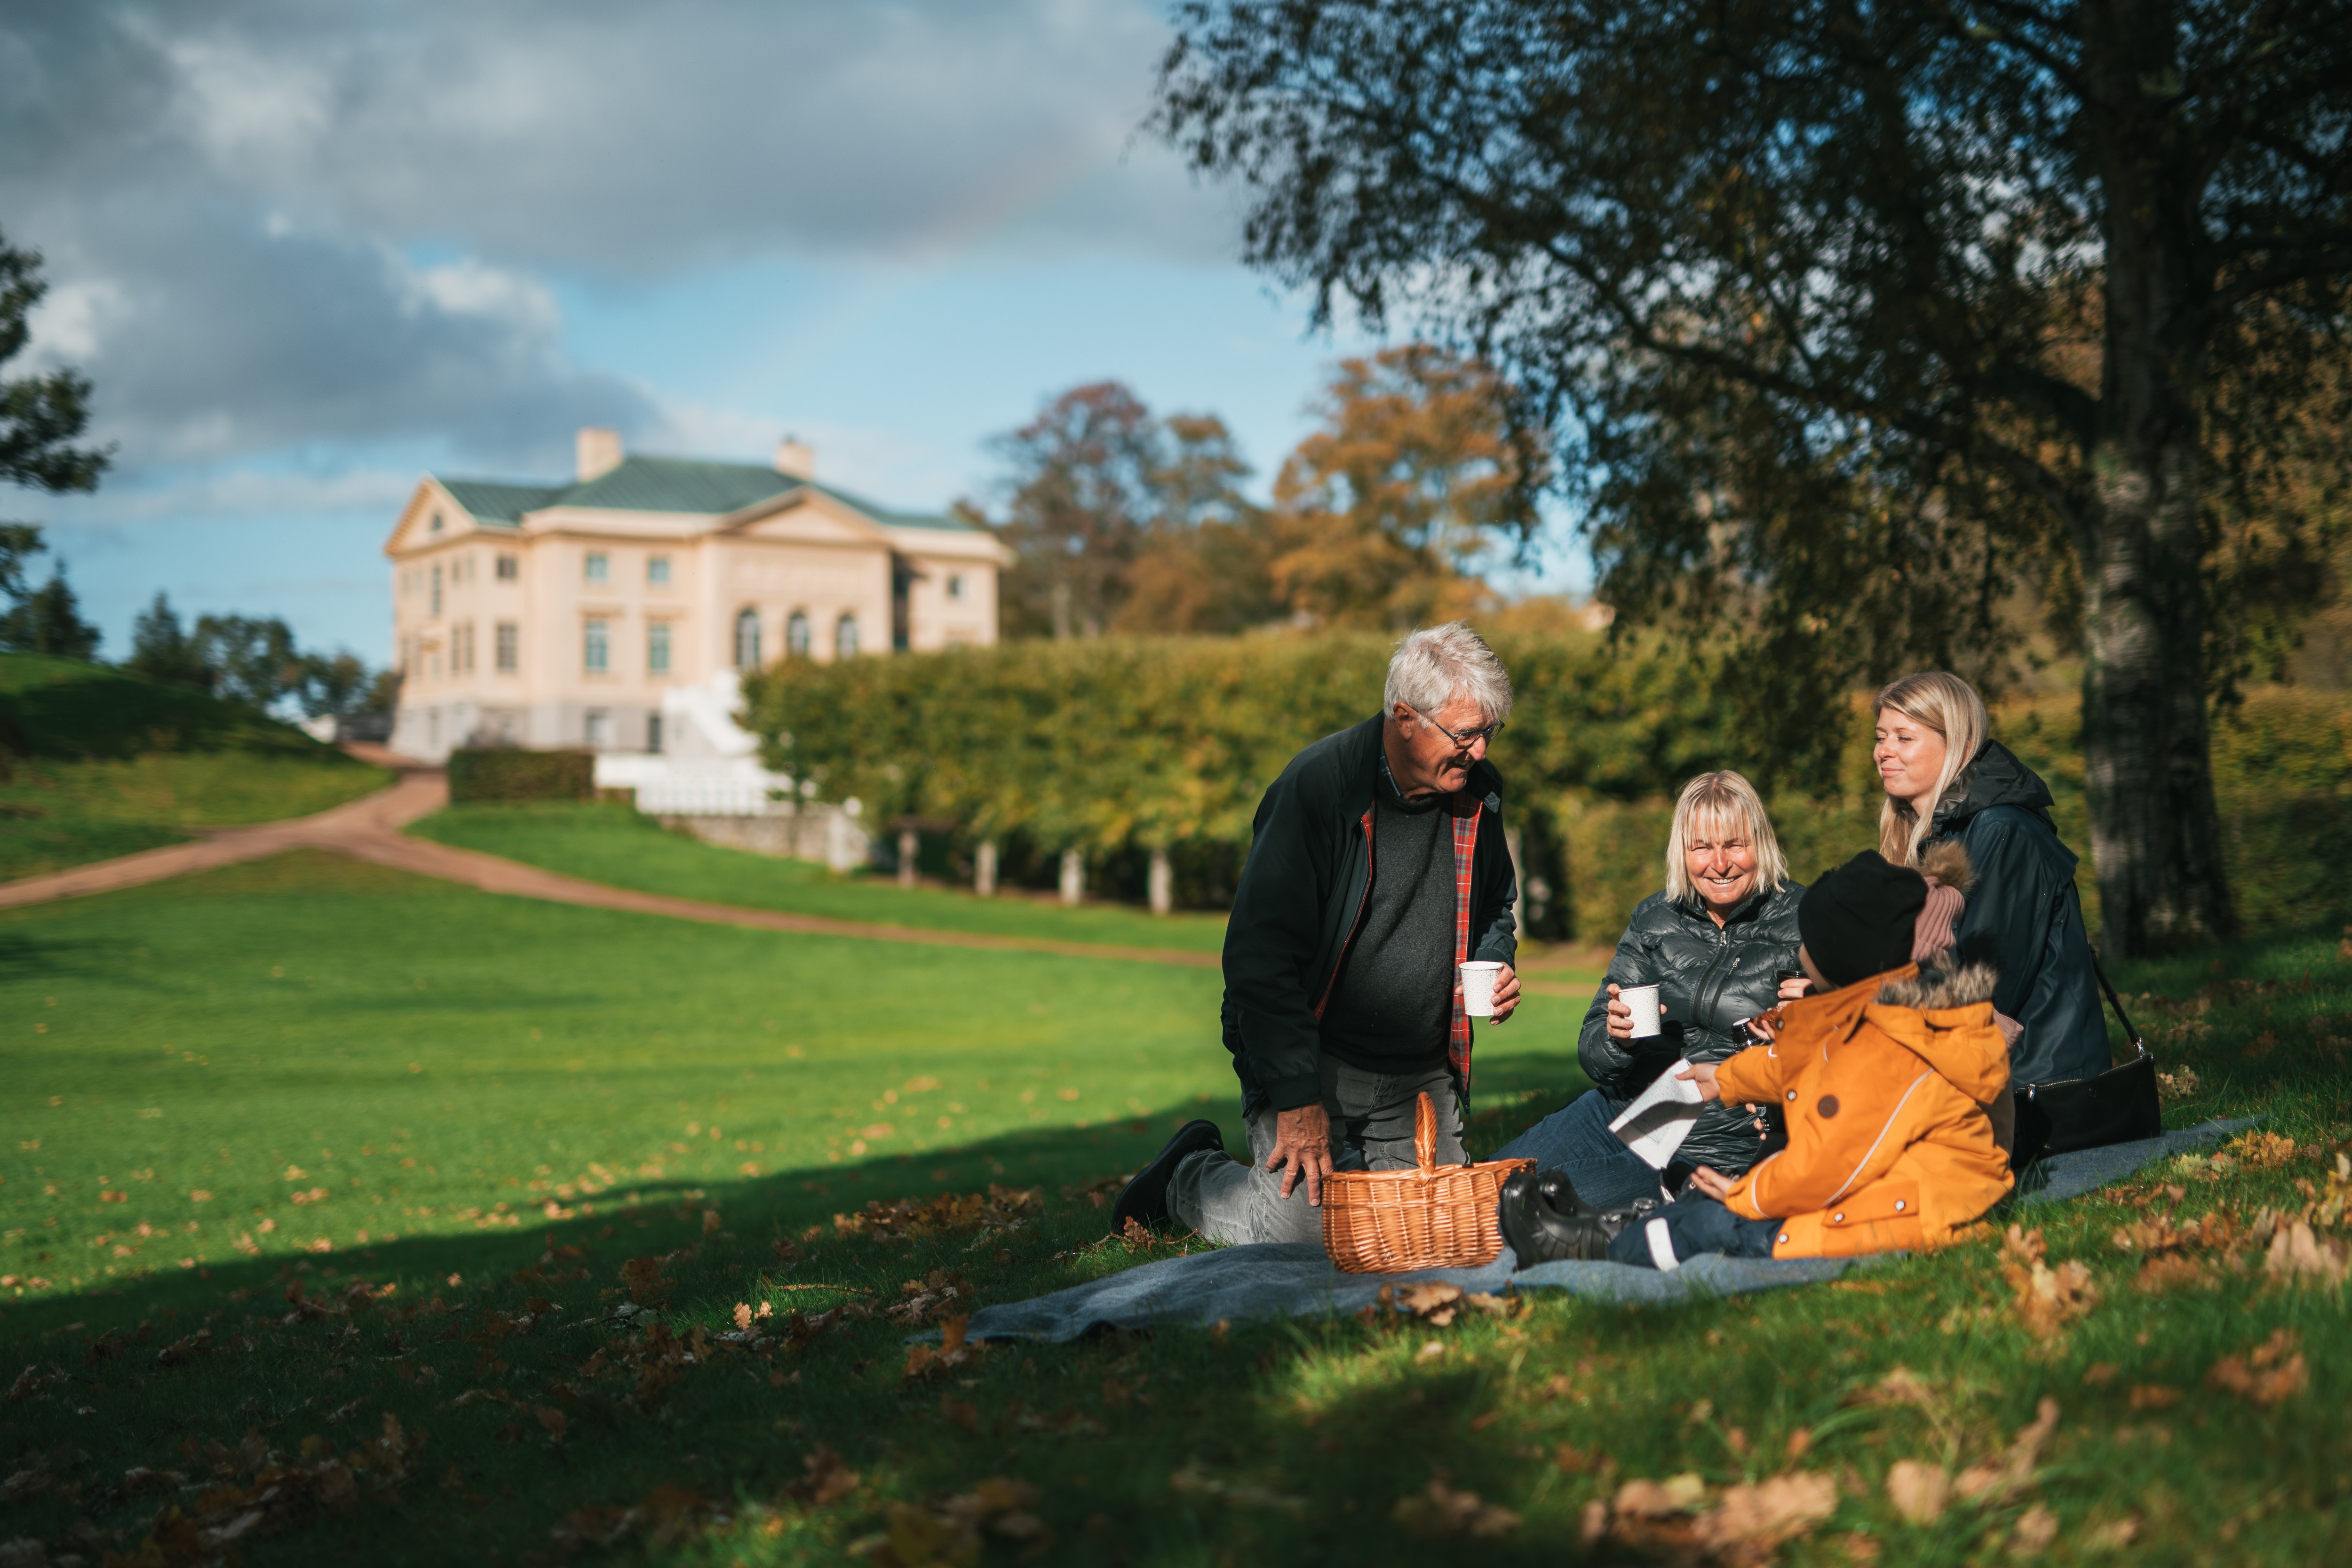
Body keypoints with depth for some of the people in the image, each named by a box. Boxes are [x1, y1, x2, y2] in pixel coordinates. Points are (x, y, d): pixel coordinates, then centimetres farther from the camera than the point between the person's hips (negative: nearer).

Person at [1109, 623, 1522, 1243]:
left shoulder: (1479, 791, 0)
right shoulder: (1315, 786, -21)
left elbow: (1495, 905, 22)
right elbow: (1259, 955, -22)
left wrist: (1494, 962, -2)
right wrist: (1298, 1099, -24)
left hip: (1422, 1076, 6)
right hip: (1313, 1059, -6)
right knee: (1299, 1227, -15)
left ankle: (1345, 1168, 33)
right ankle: (1192, 1174, 15)